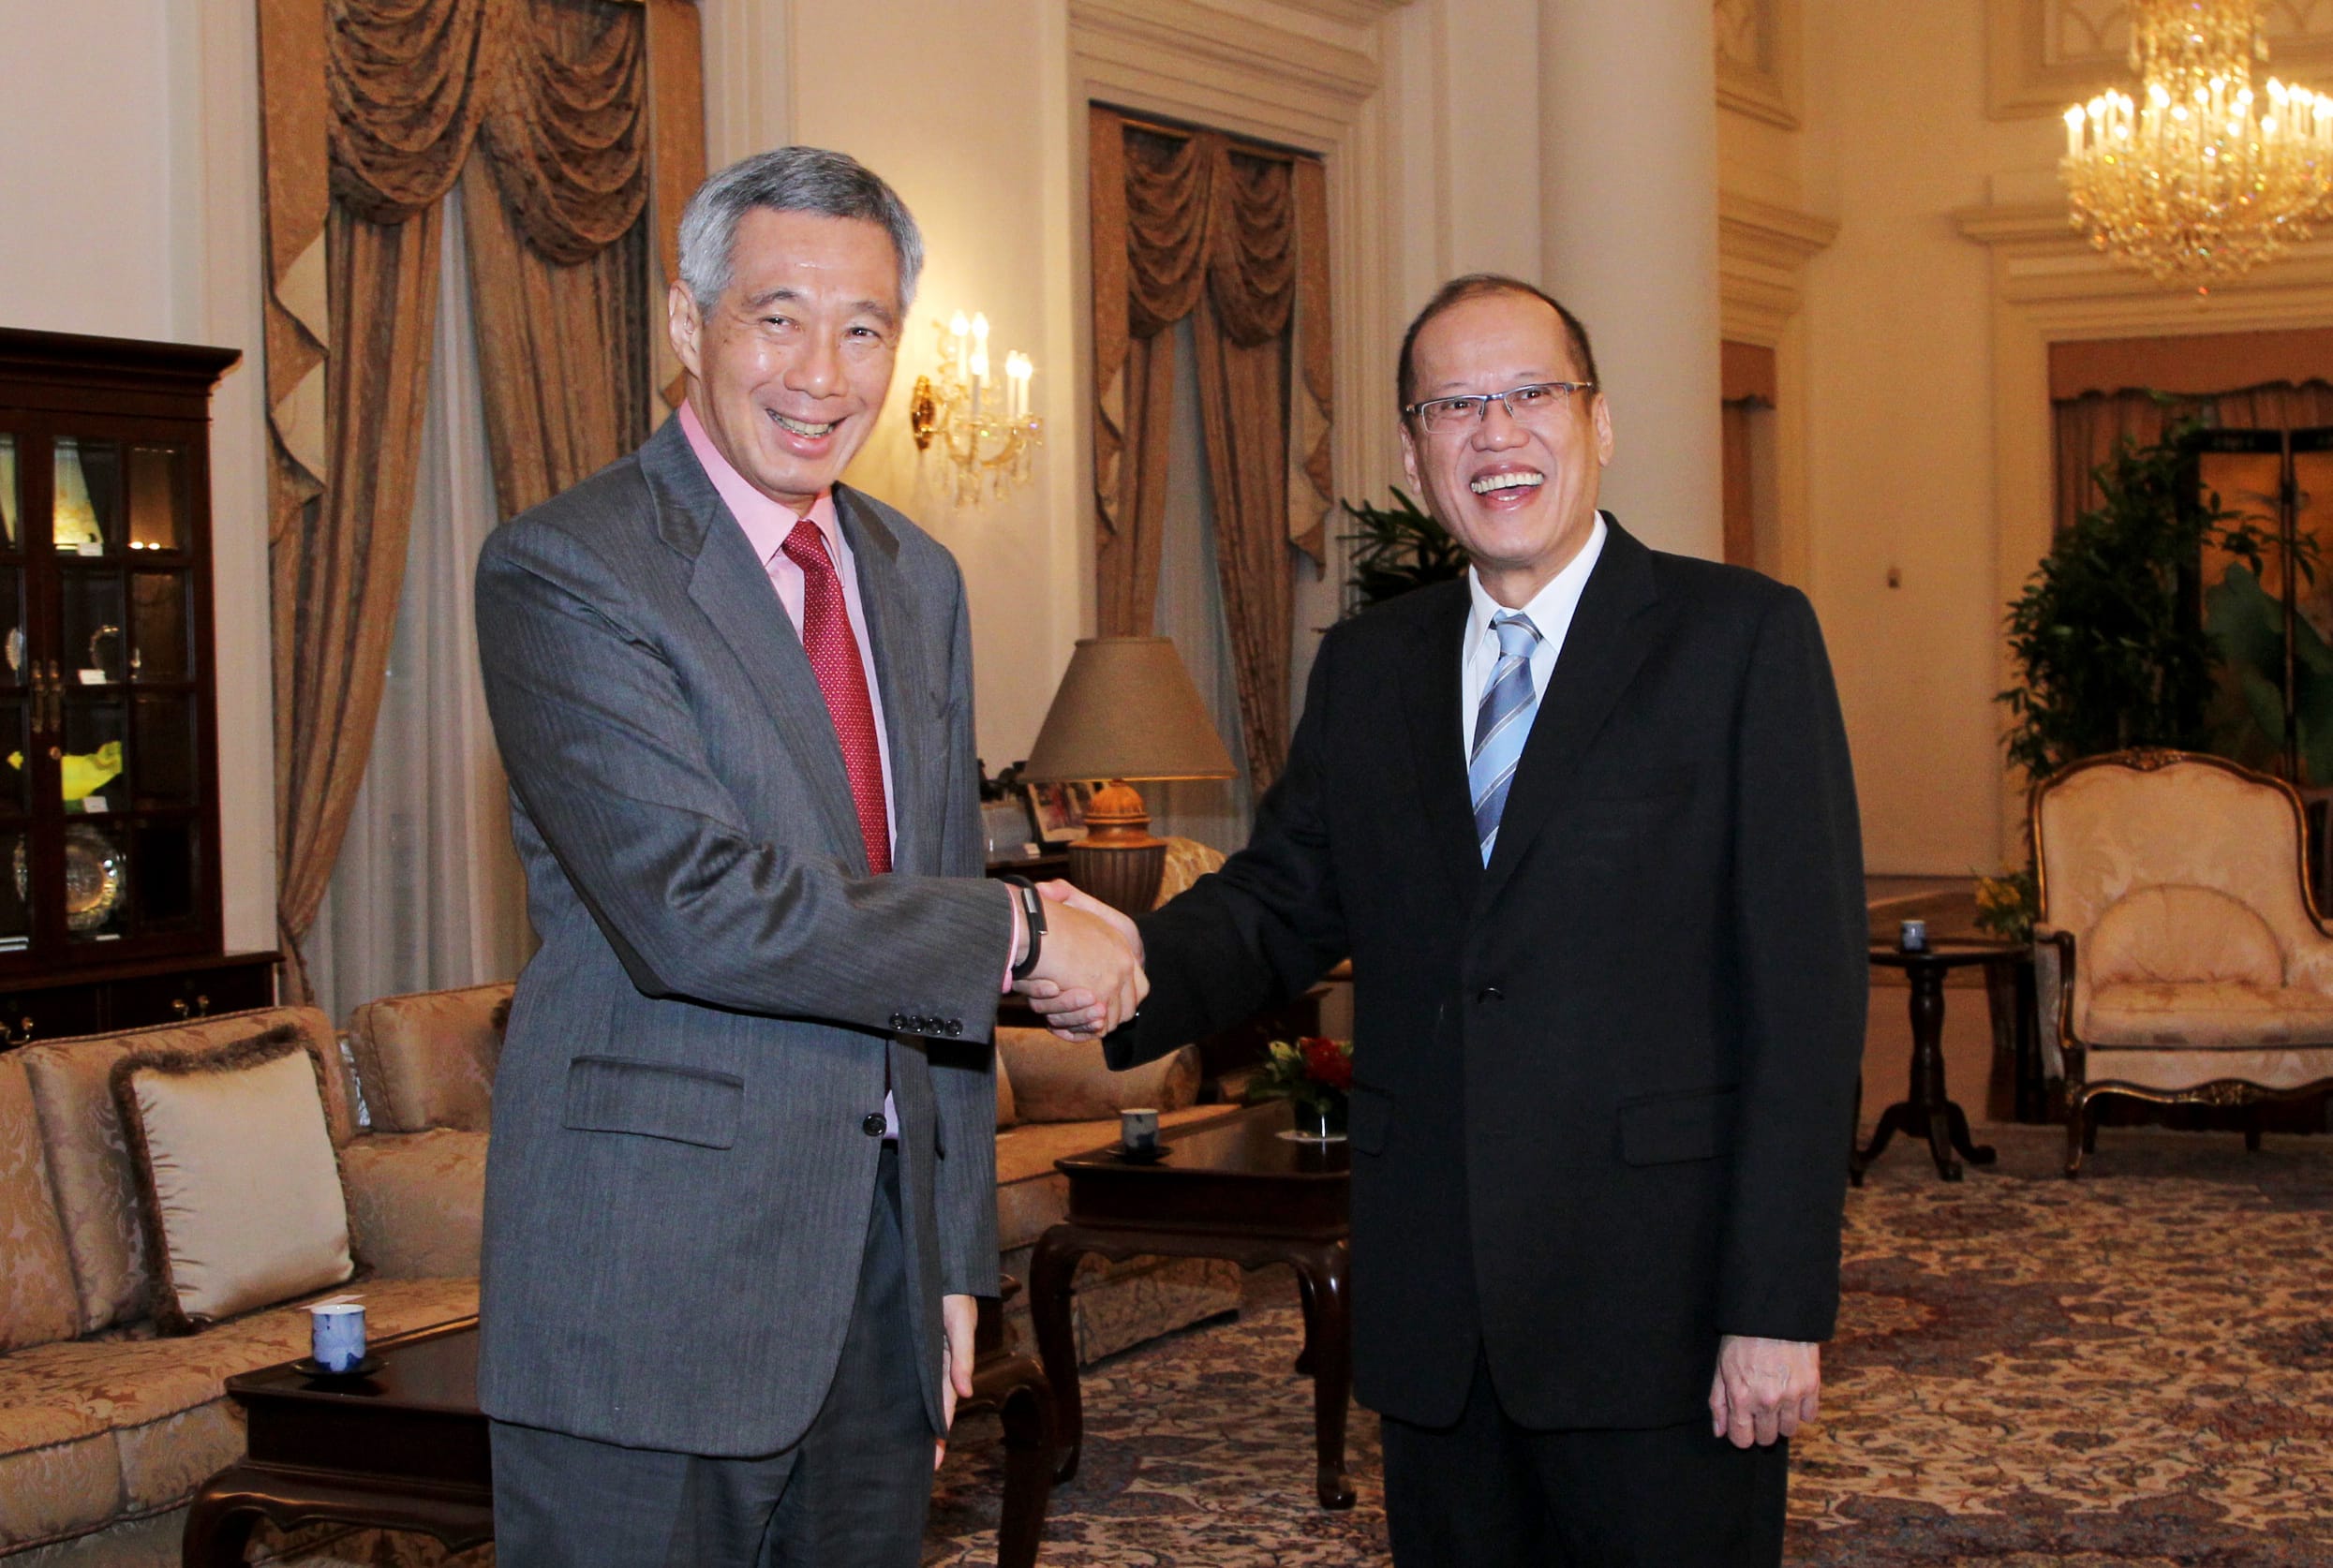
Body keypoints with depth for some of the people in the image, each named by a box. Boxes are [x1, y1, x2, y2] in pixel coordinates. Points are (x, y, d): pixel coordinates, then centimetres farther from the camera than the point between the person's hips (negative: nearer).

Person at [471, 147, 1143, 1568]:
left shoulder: (919, 582, 13)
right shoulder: (562, 574, -11)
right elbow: (693, 907, -22)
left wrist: (957, 1252, 14)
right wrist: (1019, 933, -14)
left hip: (882, 1249, 7)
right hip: (654, 1289, -6)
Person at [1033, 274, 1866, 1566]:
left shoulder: (1743, 637, -3)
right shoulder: (1366, 669, 13)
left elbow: (1804, 984, -8)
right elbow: (1283, 901, 10)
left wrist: (1779, 1308, -14)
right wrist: (1136, 963, -14)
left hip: (1659, 1310, -4)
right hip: (1432, 1316, 4)